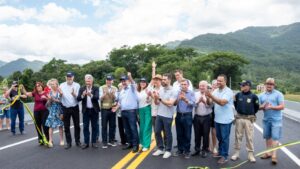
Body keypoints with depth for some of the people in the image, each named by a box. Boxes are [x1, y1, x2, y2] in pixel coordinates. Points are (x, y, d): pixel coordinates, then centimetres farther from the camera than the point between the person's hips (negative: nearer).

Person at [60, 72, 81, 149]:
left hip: (75, 108, -1)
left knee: (77, 125, 7)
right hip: (65, 108, 1)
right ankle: (68, 143, 17)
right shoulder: (62, 85, 1)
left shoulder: (77, 85, -2)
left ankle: (77, 141, 20)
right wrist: (60, 94, -30)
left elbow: (78, 97, -11)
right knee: (66, 126, 6)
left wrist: (74, 94, -32)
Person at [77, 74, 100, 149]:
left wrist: (91, 95, -36)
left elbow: (97, 97, -17)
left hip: (94, 110, -1)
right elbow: (78, 99, -7)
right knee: (85, 127, 5)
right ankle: (86, 142, 14)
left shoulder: (96, 88, -1)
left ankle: (94, 142, 15)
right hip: (86, 110, 1)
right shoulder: (82, 89, 3)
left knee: (94, 126, 6)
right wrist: (82, 95, -28)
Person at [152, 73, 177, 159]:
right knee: (157, 132, 10)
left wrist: (160, 98, -20)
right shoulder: (160, 89, 5)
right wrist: (155, 98, -14)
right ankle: (160, 149, 26)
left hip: (168, 116, -5)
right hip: (159, 115, 5)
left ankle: (168, 151, 22)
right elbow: (157, 103, 6)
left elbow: (170, 104, -20)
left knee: (167, 134, 7)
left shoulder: (173, 91, -10)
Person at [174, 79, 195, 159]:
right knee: (179, 134, 11)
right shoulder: (178, 93, 5)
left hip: (187, 116, -3)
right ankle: (180, 149, 24)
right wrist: (178, 98, -19)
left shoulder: (191, 93, -2)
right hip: (179, 115, 3)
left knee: (187, 135, 5)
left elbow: (193, 104, -13)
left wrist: (186, 99, -27)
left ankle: (187, 151, 17)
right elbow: (174, 103, -1)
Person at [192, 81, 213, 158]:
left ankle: (205, 150, 21)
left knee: (205, 134, 7)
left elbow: (210, 105, -11)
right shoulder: (196, 94, 5)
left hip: (206, 117, -2)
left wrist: (206, 102, -27)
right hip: (197, 117, 2)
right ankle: (197, 149, 25)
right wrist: (198, 101, -23)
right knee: (197, 134, 11)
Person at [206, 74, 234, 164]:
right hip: (217, 119, 7)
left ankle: (224, 156, 16)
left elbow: (222, 102, -28)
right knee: (219, 137, 19)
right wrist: (208, 97, -20)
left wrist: (211, 96, -32)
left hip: (225, 120, -6)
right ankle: (220, 152, 34)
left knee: (224, 138, 4)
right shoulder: (216, 91, 6)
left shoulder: (228, 91, -15)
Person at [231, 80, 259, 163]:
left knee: (249, 137, 4)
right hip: (239, 118, 3)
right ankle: (236, 153, 20)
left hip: (249, 119, -2)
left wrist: (251, 114, 10)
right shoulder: (238, 95, 0)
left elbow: (256, 107, 3)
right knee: (238, 136, 10)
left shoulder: (253, 96, -8)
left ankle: (251, 154, 16)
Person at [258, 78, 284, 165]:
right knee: (267, 137, 13)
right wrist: (263, 106, -13)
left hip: (276, 120, -5)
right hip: (266, 119, 5)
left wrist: (271, 107, -21)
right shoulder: (261, 95, 8)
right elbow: (258, 106, 9)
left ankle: (274, 156, 0)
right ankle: (268, 153, 26)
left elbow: (282, 106, -11)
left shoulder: (278, 94, -5)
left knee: (275, 137, -4)